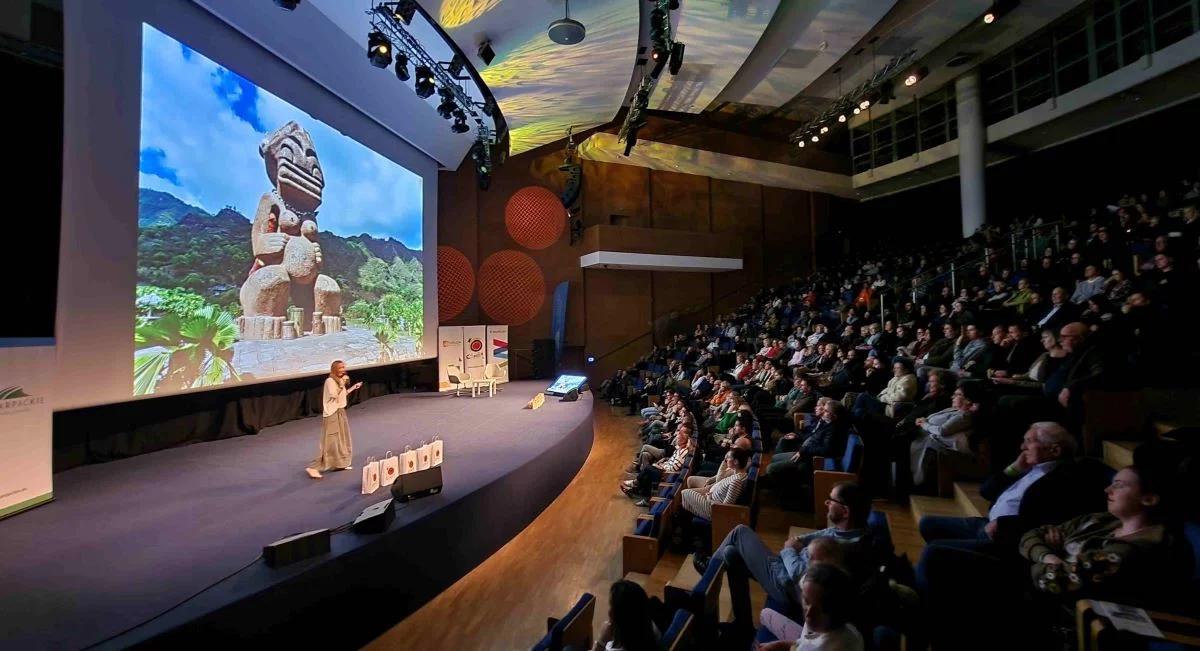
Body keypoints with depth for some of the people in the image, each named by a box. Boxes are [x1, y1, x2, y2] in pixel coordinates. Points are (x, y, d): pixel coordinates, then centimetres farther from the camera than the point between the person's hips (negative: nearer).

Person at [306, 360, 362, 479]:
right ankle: (313, 467, -4)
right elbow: (334, 396, -25)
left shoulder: (339, 380, 11)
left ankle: (340, 464, 26)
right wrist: (342, 384, -25)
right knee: (330, 443, -9)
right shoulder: (330, 381, -16)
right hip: (332, 414, -9)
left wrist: (353, 387, 18)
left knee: (341, 439, 15)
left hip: (340, 412, 9)